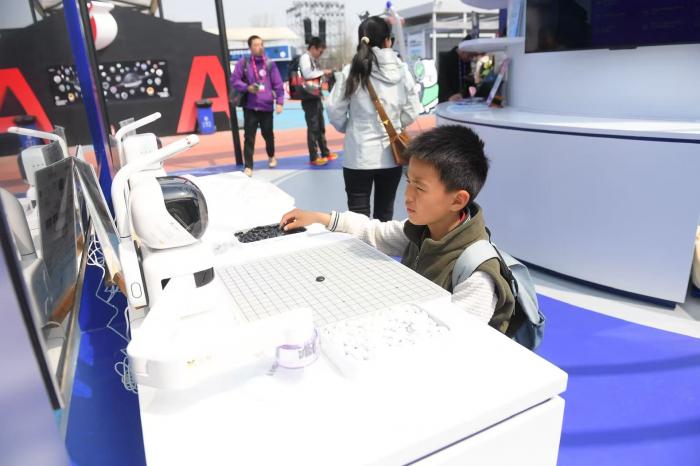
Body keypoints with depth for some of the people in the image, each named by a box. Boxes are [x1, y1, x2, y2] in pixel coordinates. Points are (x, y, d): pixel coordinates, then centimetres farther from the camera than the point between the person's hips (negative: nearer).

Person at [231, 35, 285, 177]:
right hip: (250, 107, -1)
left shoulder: (270, 64, 1)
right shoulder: (243, 62, -2)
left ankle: (271, 156, 43)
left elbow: (278, 84, 1)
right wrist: (247, 88, -16)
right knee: (249, 137, -3)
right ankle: (248, 167, 5)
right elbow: (234, 80, -1)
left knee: (268, 134, 15)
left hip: (267, 107, 2)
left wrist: (279, 102, -7)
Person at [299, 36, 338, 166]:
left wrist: (325, 74, 5)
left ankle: (325, 153, 24)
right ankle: (314, 157, 0)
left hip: (316, 97, 9)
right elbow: (307, 74, -23)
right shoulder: (305, 57, -9)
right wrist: (323, 72, -15)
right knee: (313, 127, -6)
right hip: (309, 98, -9)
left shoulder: (314, 59, 17)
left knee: (321, 126, 15)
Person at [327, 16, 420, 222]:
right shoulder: (401, 70, -3)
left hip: (358, 155, -2)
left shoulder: (352, 71, -7)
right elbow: (412, 112, 2)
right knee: (385, 214, 15)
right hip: (391, 154, 2)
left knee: (359, 216, 7)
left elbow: (335, 112, -3)